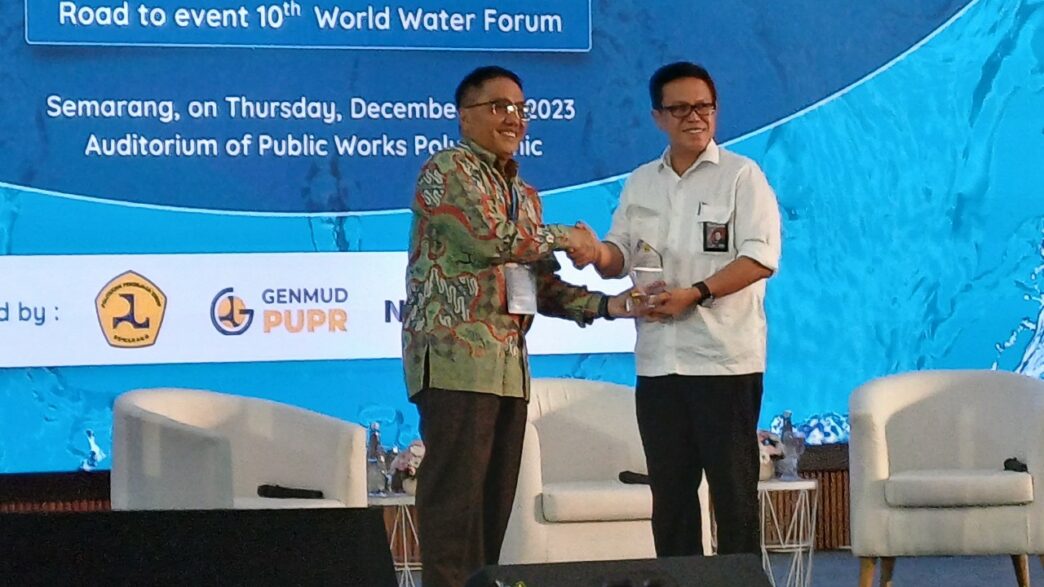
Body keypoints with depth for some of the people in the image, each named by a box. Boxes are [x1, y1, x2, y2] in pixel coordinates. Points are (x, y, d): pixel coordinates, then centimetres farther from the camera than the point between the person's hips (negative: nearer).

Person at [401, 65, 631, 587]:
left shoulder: (524, 193, 23)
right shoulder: (446, 170, -3)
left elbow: (543, 287, 20)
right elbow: (490, 238, -18)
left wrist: (606, 305, 5)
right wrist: (563, 236, -3)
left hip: (510, 365, 8)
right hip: (456, 357, -8)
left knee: (495, 500, 6)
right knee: (455, 495, -11)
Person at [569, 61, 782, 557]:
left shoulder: (741, 176, -2)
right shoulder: (640, 183, 15)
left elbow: (761, 257, -11)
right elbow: (620, 256, 16)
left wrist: (695, 294, -21)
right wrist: (599, 254, -9)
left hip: (725, 359, -5)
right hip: (658, 361, 5)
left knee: (734, 488, -3)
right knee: (669, 491, 9)